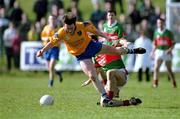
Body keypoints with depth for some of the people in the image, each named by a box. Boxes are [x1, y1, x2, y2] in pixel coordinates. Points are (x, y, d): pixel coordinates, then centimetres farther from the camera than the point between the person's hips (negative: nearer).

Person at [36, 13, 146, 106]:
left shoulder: (82, 26, -26)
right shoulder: (61, 33, -25)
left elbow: (94, 30, -9)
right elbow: (52, 42, -14)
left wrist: (105, 37, -5)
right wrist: (43, 50, -27)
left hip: (90, 45, 1)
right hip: (81, 55, -1)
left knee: (116, 51, 11)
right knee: (92, 76, -13)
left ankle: (130, 51, 45)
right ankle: (104, 96, 2)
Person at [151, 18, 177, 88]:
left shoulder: (168, 33, -1)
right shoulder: (156, 33, 7)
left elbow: (173, 44, -1)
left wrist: (170, 49, -18)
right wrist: (153, 52, 3)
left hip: (167, 52, -2)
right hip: (159, 51, 2)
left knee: (169, 69, 6)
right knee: (156, 68, -16)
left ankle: (174, 84, 22)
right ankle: (155, 83, -17)